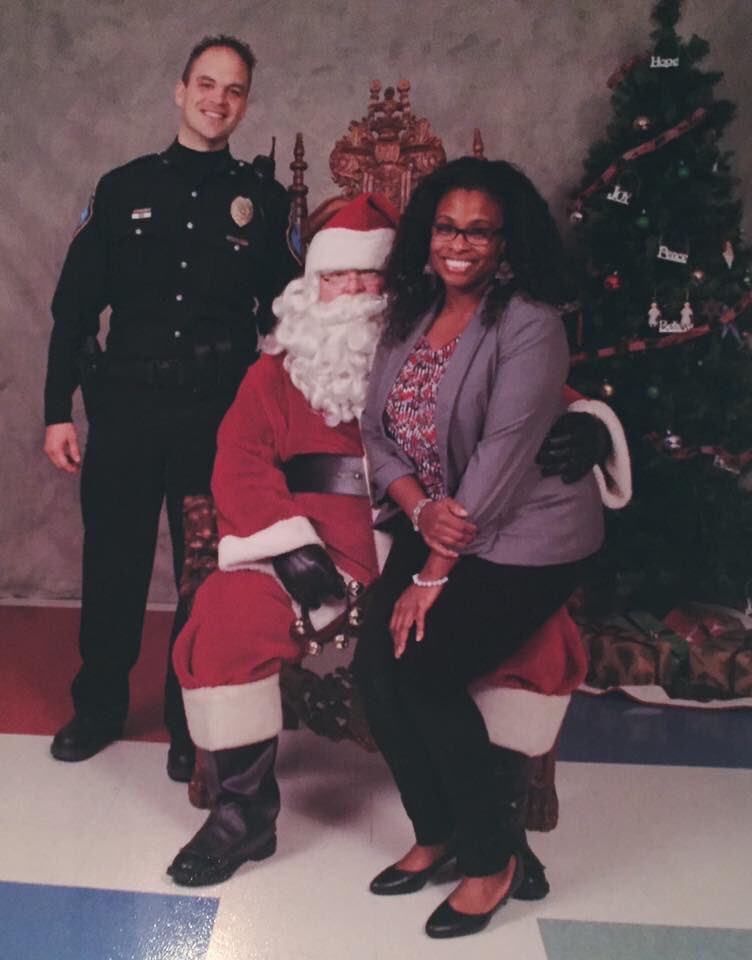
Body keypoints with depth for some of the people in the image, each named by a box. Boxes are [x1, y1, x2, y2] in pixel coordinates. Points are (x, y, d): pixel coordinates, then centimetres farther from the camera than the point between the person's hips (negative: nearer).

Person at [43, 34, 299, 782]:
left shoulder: (263, 198, 6)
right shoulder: (124, 187, 7)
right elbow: (75, 304, 6)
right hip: (126, 404, 1)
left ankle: (191, 723, 24)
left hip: (220, 413, 0)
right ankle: (98, 708, 29)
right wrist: (58, 410, 1)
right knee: (112, 564, 8)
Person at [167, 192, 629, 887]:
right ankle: (244, 810, -2)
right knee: (226, 618, -25)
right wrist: (289, 544, -13)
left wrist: (585, 425, -13)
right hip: (312, 558, 1)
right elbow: (241, 465, 3)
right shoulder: (278, 373, 16)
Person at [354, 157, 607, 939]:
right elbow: (374, 430, 5)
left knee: (425, 669, -18)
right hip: (434, 527, 6)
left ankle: (493, 856, 7)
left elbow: (502, 454, -21)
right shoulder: (409, 318, 6)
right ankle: (435, 832, 16)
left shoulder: (529, 325, -15)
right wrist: (419, 507, -16)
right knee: (373, 665, -9)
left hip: (527, 539, -6)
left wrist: (434, 575, -20)